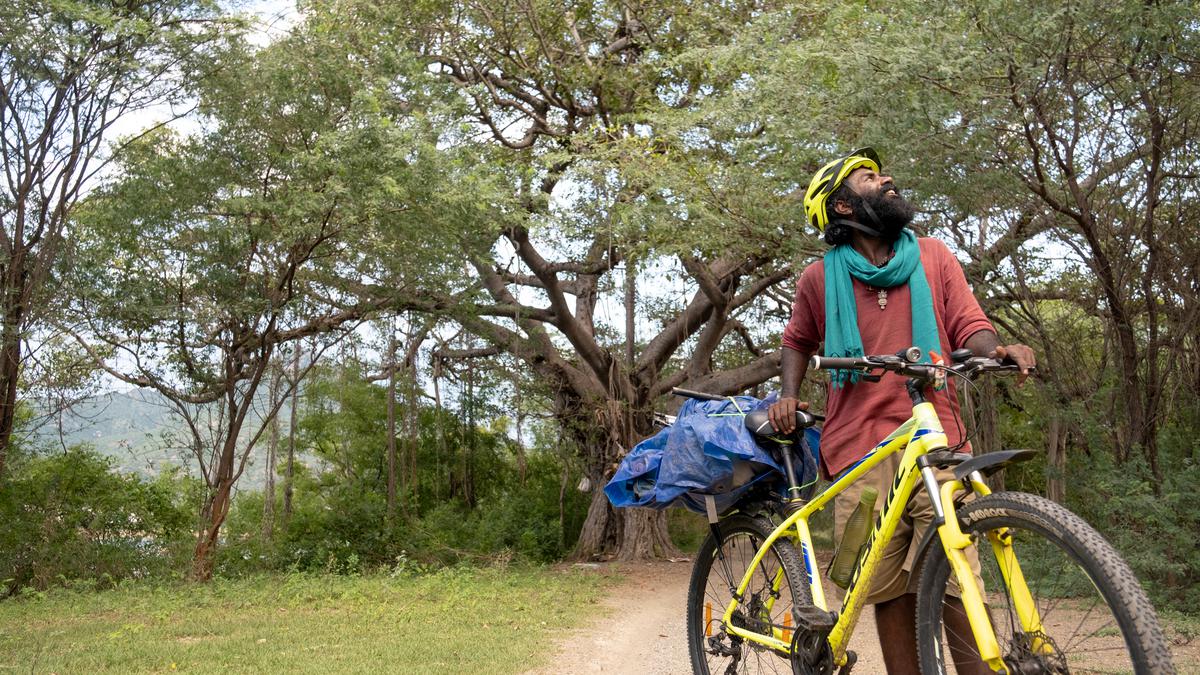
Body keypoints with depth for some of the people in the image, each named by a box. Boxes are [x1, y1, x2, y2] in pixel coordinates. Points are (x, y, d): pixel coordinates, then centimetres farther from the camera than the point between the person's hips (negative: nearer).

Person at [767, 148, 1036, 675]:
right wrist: (789, 395, 9)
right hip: (861, 452, 0)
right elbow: (798, 341, 26)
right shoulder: (820, 279, 10)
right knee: (890, 591, 0)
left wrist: (999, 350, -15)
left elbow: (969, 327, 7)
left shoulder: (933, 257, 12)